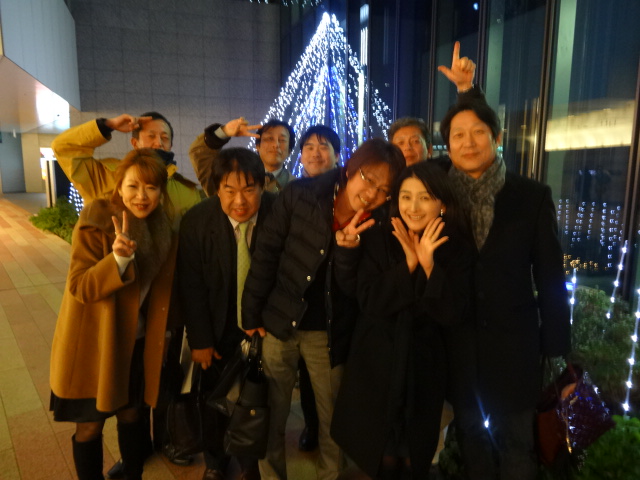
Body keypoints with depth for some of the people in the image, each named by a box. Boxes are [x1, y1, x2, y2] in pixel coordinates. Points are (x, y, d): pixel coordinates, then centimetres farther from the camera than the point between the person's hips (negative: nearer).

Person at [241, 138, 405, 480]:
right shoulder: (299, 195, -13)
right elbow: (265, 253, -8)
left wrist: (350, 247, -25)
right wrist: (251, 313, -7)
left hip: (328, 333, 1)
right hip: (279, 321, 0)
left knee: (332, 418, 16)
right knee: (271, 416, 15)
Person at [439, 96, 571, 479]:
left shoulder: (533, 196, -5)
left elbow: (550, 278, -4)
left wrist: (557, 351, -5)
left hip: (513, 343, -2)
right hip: (457, 344, 2)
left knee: (515, 443, 12)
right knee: (471, 436, 20)